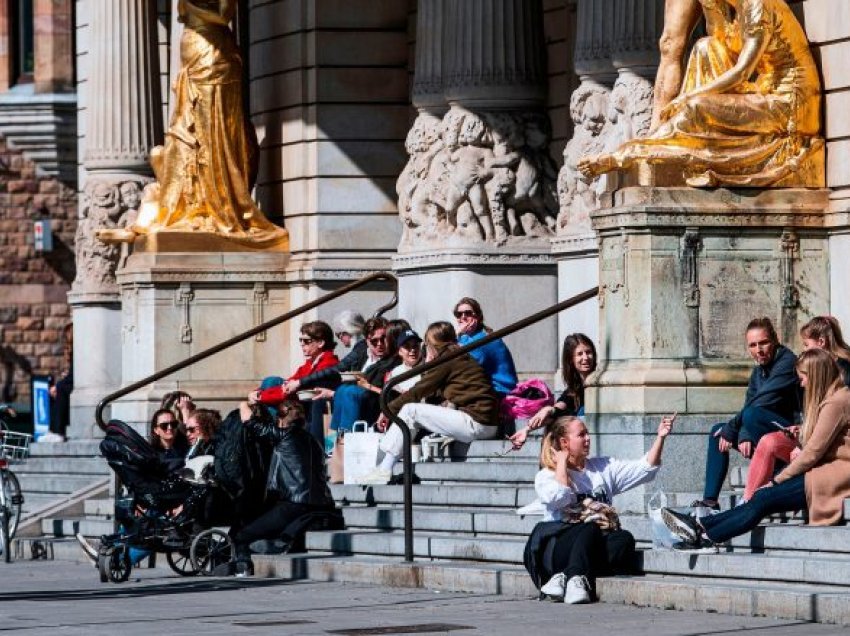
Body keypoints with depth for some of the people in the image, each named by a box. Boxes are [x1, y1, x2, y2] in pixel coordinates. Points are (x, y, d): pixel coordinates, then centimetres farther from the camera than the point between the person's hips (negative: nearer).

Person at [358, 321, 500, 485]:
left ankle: (384, 471, -9)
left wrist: (389, 410, 4)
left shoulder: (448, 359, -5)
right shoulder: (462, 358, 22)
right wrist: (428, 367, 17)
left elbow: (418, 391, -4)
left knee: (410, 410, -7)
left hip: (476, 423, -10)